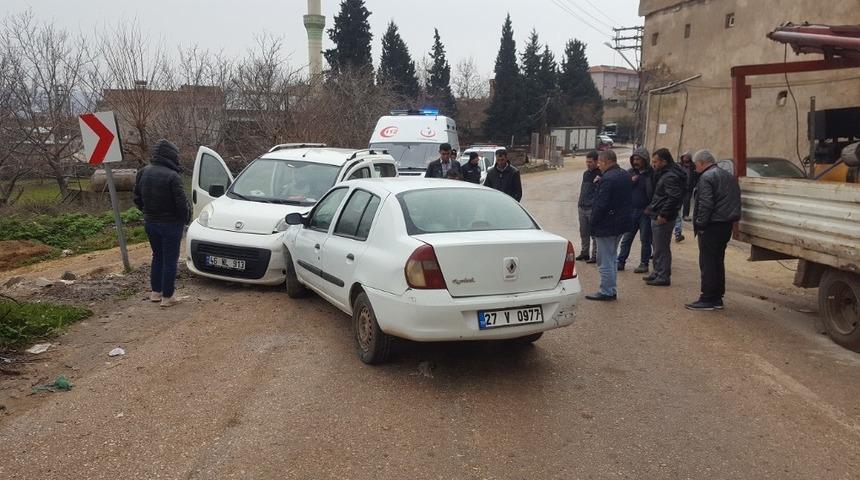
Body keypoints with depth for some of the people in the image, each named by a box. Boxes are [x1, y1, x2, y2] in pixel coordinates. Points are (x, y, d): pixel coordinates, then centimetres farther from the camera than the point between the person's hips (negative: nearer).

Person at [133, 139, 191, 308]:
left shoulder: (143, 172, 1)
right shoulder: (172, 176, -22)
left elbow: (137, 199, 8)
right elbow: (182, 203, -21)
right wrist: (186, 218, -3)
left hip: (150, 223, 7)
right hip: (170, 224, -6)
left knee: (157, 256, 21)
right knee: (170, 259, 4)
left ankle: (155, 292, 27)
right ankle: (167, 296, 9)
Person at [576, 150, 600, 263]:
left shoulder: (601, 174, -9)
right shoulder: (586, 173, 15)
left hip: (593, 208, -7)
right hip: (582, 207, 7)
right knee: (583, 233, 15)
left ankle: (595, 255, 4)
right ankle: (584, 252, 26)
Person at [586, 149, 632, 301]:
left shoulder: (607, 179, -22)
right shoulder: (625, 175, 8)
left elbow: (601, 205, -23)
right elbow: (629, 199, 15)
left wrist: (593, 222, -12)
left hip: (607, 226, -10)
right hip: (621, 224, 10)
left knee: (605, 260, -1)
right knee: (612, 258, 19)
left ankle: (606, 292, 5)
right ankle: (611, 290, 26)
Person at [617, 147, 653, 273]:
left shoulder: (652, 174, -7)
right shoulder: (630, 172, 9)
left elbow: (654, 192, -9)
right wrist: (630, 181, -11)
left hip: (645, 211, -4)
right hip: (631, 210, 5)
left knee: (645, 239, 6)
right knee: (626, 238, 8)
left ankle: (644, 264, 15)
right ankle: (620, 262, 13)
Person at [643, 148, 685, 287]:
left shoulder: (670, 177, -18)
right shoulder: (664, 174, 14)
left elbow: (674, 198, -27)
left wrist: (663, 215, -24)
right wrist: (652, 208, 12)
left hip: (662, 219, -11)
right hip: (657, 216, 11)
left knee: (661, 248, -4)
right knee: (657, 246, 18)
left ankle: (663, 277, 3)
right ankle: (657, 273, 28)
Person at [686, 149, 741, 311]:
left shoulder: (706, 177, -13)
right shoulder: (729, 176, 17)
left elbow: (706, 205, -21)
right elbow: (734, 201, 20)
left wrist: (700, 224, -15)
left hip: (712, 226, -9)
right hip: (726, 225, 9)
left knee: (708, 263, -4)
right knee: (718, 262, 14)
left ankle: (707, 300, -2)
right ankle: (717, 298, 19)